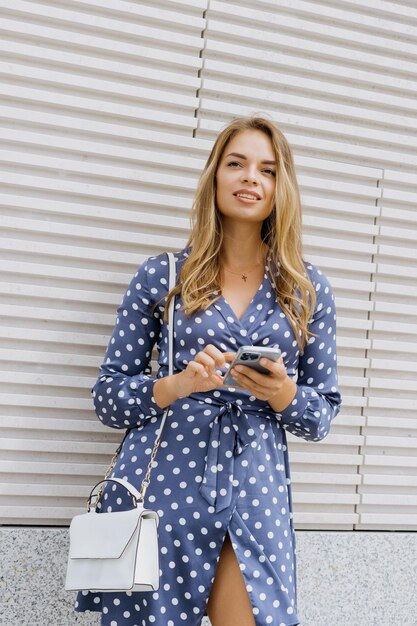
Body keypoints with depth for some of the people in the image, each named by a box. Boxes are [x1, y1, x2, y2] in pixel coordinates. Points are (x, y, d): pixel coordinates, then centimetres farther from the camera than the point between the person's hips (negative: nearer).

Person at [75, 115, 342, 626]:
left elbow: (324, 411, 10)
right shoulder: (161, 275, 3)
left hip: (255, 493, 1)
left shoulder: (307, 288, 7)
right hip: (160, 485, -1)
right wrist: (175, 386, -15)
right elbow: (108, 395, 4)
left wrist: (283, 394, -12)